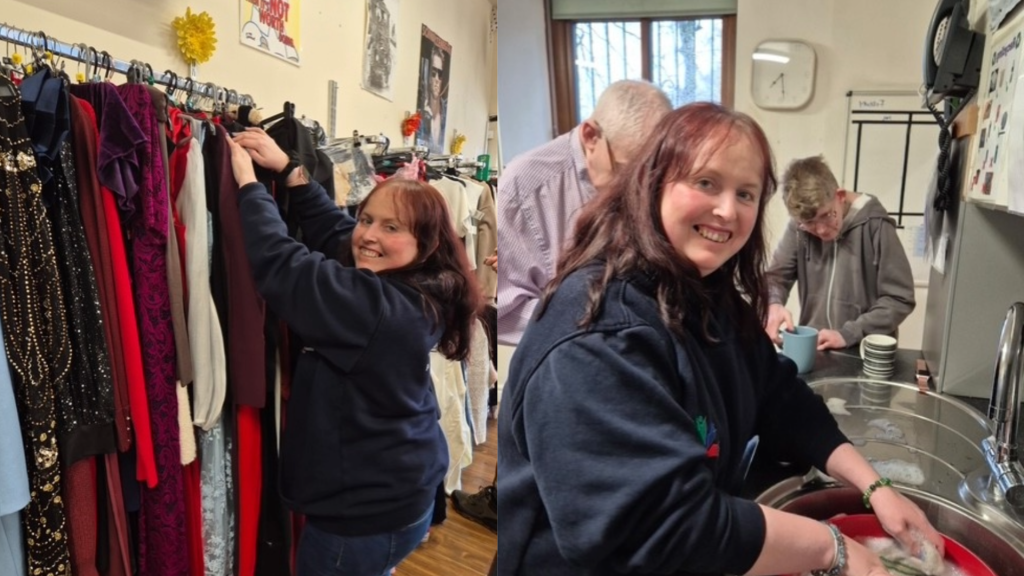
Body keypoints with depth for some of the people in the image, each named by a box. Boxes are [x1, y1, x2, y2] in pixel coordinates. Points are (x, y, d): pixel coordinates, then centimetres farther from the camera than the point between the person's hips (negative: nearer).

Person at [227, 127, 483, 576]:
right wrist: (288, 169, 6)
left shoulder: (377, 306, -27)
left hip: (365, 509, -9)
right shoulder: (416, 296, 0)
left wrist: (248, 182, -14)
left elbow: (280, 265, -26)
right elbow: (333, 227, 9)